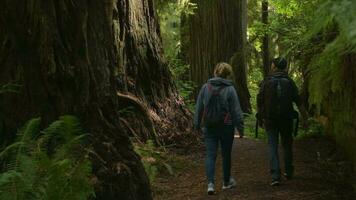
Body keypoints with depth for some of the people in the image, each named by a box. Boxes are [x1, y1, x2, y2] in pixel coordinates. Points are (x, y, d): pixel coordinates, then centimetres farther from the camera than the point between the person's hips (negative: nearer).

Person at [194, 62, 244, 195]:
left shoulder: (205, 87, 0)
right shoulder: (229, 89, -10)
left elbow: (199, 108, 5)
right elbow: (236, 110, -8)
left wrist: (198, 124, 15)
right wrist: (240, 127, -1)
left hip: (209, 127, 2)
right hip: (226, 127, -2)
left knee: (210, 155, 2)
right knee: (226, 154, 14)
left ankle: (210, 183, -13)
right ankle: (227, 182, 28)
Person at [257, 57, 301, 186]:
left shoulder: (266, 82, -3)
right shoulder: (289, 82, -1)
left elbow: (260, 101, -2)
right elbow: (297, 101, 1)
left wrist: (260, 119, 7)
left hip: (270, 119, -1)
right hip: (286, 119, 1)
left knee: (272, 146, 1)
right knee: (287, 144, 17)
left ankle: (275, 176, -9)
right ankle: (288, 172, 28)